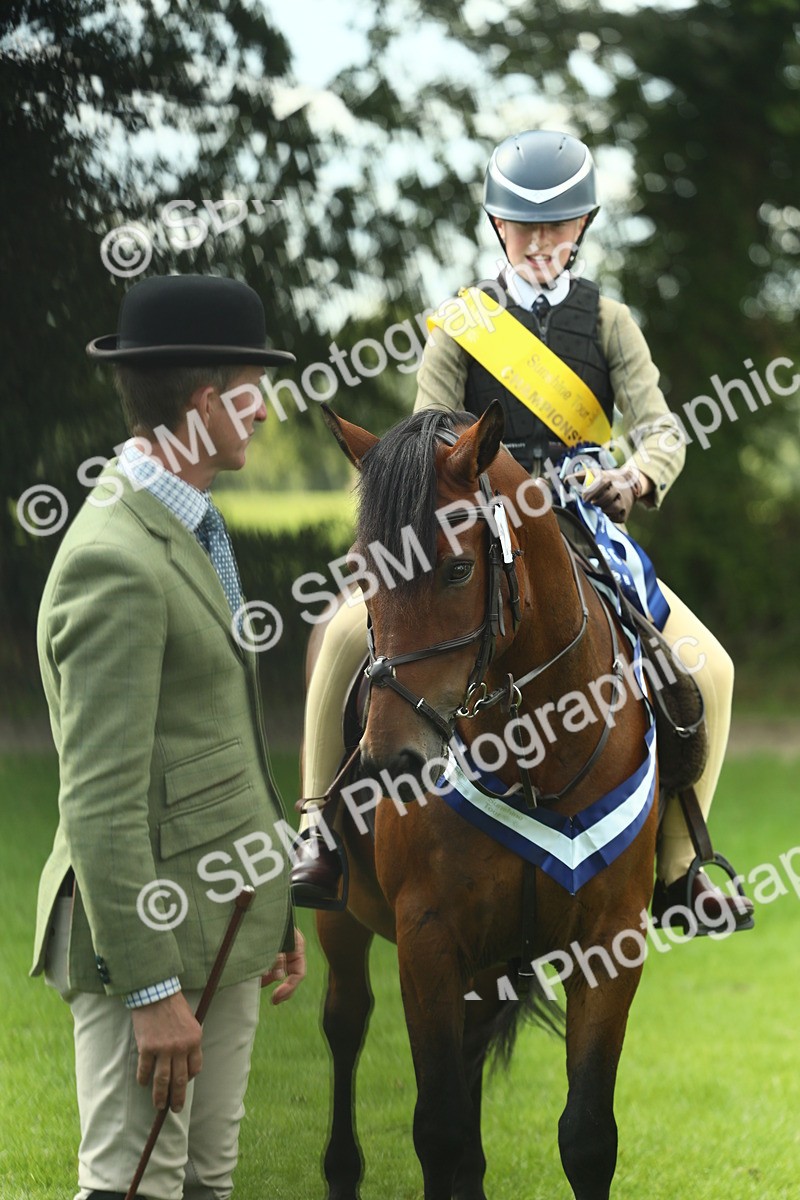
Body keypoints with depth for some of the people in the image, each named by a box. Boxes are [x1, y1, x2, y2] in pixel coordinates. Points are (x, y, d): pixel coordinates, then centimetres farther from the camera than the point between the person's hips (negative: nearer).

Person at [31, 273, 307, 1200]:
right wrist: (151, 988, -22)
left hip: (222, 927, 10)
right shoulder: (117, 564, -19)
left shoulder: (185, 530, 13)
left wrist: (270, 907, 21)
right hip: (150, 931, -10)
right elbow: (101, 803, -22)